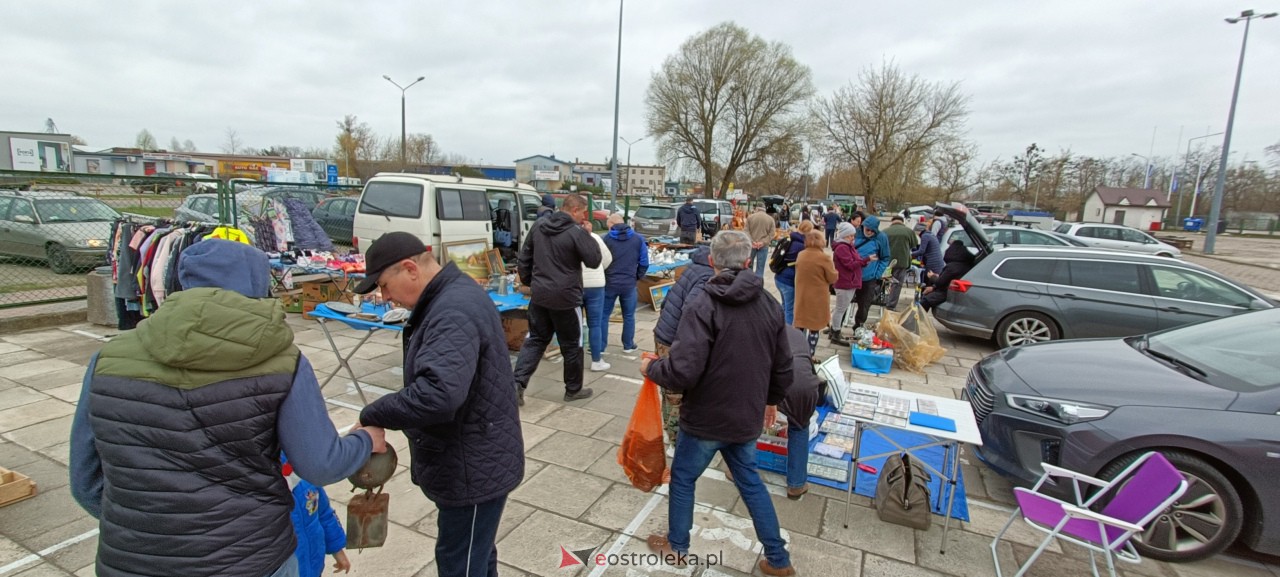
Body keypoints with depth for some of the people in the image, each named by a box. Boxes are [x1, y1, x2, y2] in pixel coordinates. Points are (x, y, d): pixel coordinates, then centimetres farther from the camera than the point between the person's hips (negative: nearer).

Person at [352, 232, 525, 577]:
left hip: (473, 470, -10)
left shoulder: (453, 313, -27)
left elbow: (438, 393, -40)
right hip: (471, 463, 10)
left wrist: (374, 415, -27)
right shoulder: (450, 297, 8)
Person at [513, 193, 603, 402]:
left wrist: (529, 283, 22)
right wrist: (588, 236, 1)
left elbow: (524, 258, 12)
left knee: (535, 340, 16)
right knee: (572, 345, 10)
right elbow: (594, 261, -9)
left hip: (539, 295, 6)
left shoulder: (538, 227, 7)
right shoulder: (577, 232, -14)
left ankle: (517, 383, 4)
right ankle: (573, 389, 23)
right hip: (565, 298, -6)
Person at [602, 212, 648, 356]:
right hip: (629, 283, 1)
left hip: (609, 283, -1)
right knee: (629, 316, 15)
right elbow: (644, 262, -1)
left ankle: (600, 346, 14)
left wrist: (602, 278, 14)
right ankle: (628, 345, 23)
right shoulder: (638, 239, -2)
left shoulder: (606, 239, -7)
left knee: (604, 315, 10)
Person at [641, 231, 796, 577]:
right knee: (750, 482, 24)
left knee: (683, 478, 19)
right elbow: (783, 366, 6)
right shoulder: (768, 304, -3)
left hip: (706, 417, -5)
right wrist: (772, 399, 23)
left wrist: (651, 368, -8)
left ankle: (677, 545, 39)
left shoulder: (704, 306, -23)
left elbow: (683, 372, -28)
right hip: (747, 417, 5)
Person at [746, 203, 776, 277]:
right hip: (764, 246, 0)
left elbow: (746, 231, -5)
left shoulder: (750, 217, 2)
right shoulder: (770, 219, 4)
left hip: (751, 245, 1)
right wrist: (763, 242, -10)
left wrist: (752, 241, -10)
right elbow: (771, 234, -3)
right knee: (760, 268, 1)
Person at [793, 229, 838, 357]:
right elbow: (833, 278, -10)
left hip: (802, 297, 5)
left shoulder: (800, 255, 1)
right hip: (818, 298, -5)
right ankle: (810, 356, 11)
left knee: (800, 326, 14)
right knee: (814, 328, 6)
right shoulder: (823, 257, -17)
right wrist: (832, 267, 7)